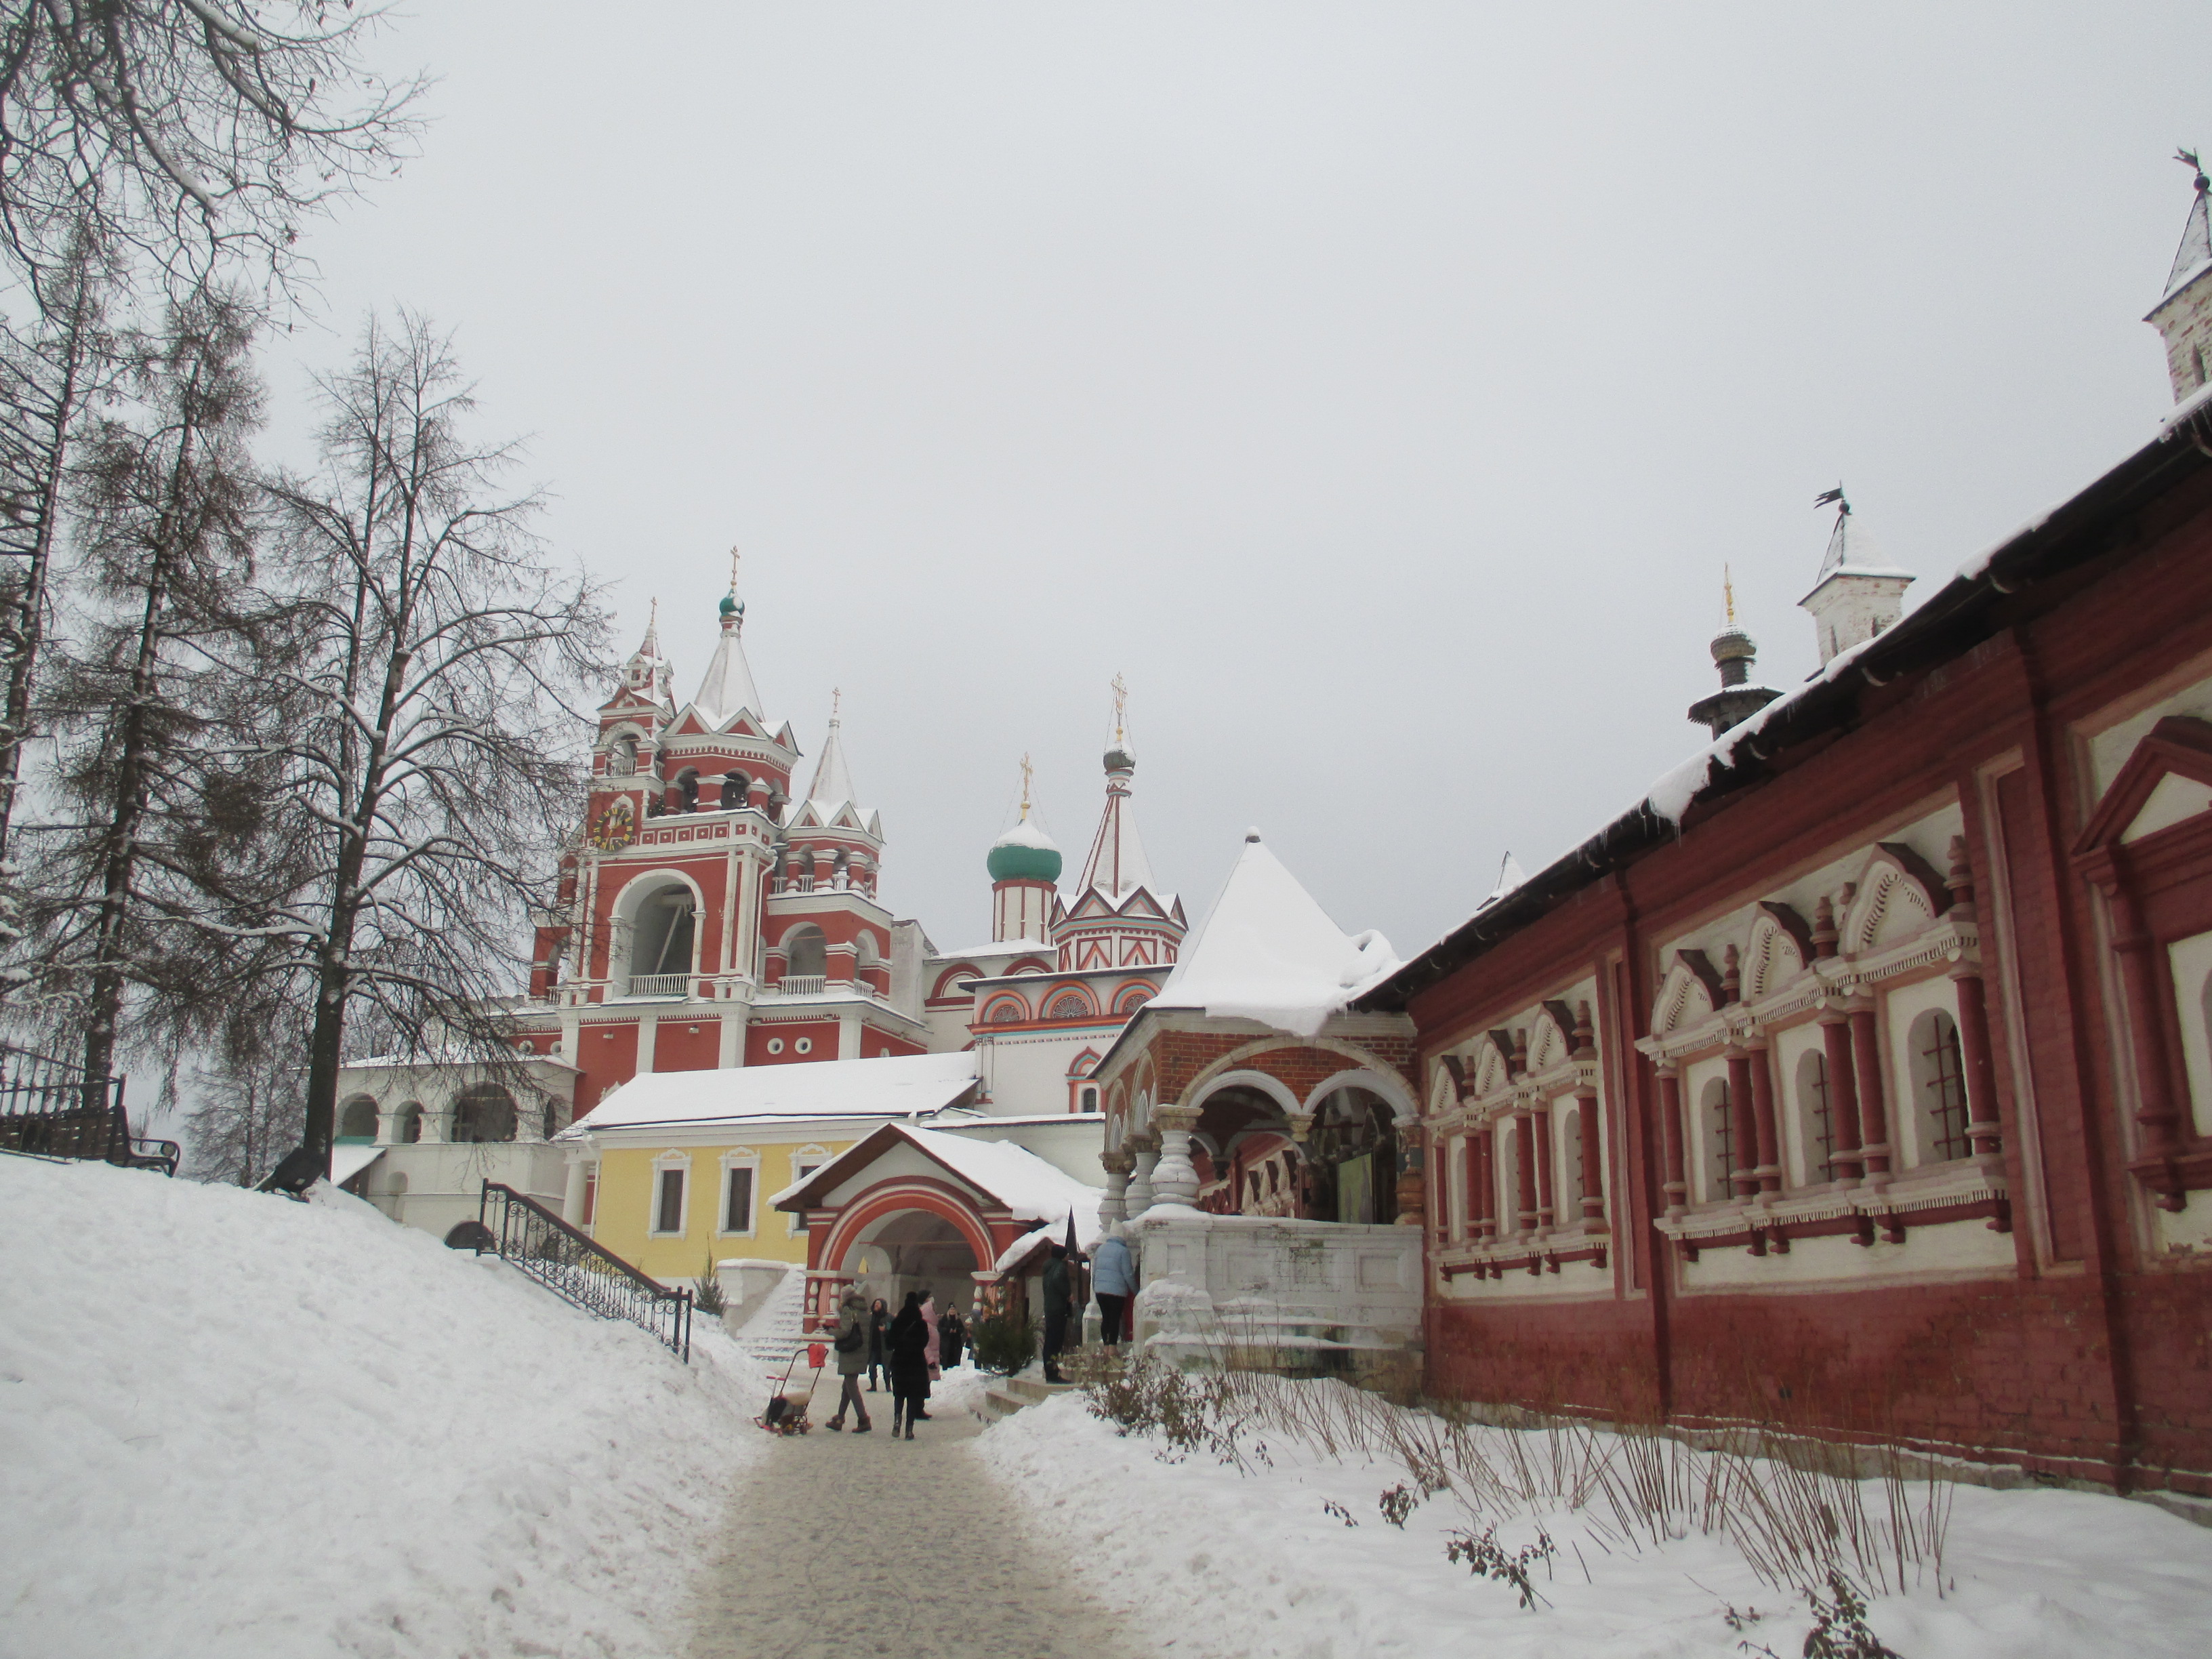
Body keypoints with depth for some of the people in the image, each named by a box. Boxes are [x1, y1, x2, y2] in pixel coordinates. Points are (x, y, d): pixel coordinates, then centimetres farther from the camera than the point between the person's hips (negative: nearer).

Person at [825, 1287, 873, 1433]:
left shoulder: (848, 1310, -11)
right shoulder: (864, 1310, 11)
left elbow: (845, 1331, -21)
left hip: (850, 1354, -8)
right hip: (862, 1354, 8)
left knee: (851, 1386, -6)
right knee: (848, 1385, 16)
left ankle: (864, 1420, -13)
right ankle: (839, 1419, 23)